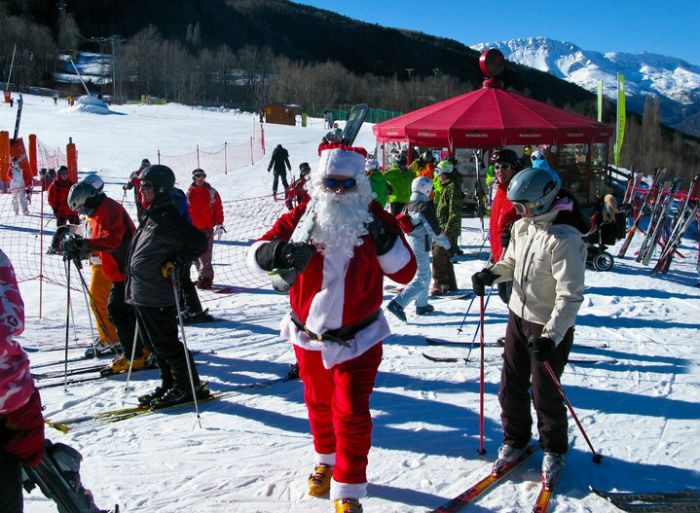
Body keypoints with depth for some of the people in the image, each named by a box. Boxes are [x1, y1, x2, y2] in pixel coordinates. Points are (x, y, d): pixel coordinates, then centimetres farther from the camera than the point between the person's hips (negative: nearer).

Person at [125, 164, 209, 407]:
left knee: (165, 344, -2)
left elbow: (198, 243, -20)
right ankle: (169, 384, 28)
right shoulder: (151, 215, 12)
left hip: (157, 297, -10)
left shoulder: (168, 218, -17)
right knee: (153, 343, 16)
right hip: (141, 294, 10)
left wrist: (174, 262, -18)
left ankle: (190, 386, 11)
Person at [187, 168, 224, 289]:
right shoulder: (189, 193, 8)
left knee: (205, 253, -11)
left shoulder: (211, 192, 1)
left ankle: (206, 277, -7)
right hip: (193, 227, 4)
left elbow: (218, 208, 2)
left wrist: (219, 224, -4)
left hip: (207, 227, -4)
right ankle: (202, 275, 19)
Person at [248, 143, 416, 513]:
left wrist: (384, 239, -27)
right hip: (308, 334, 3)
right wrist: (279, 252, -37)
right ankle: (327, 461, 46)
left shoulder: (375, 219, -7)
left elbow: (405, 272, -9)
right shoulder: (302, 217, -6)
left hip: (358, 339, -2)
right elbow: (256, 252, -13)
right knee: (318, 404, 20)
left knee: (351, 412, -6)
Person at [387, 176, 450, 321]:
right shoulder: (426, 207, -16)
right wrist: (445, 243, 1)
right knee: (422, 279, -4)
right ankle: (397, 304, -16)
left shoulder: (408, 206, 7)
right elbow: (434, 230, -14)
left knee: (424, 275, 23)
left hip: (408, 245, 9)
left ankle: (422, 305, 30)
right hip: (420, 248, -9)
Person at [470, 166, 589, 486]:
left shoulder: (564, 238, -23)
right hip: (518, 316, 7)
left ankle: (554, 449, 29)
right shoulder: (522, 226, 1)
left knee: (544, 393, 6)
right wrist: (491, 274, -4)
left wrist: (551, 336, -29)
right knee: (511, 385, 13)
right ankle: (515, 439, 34)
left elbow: (570, 296, -25)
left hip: (550, 327, -7)